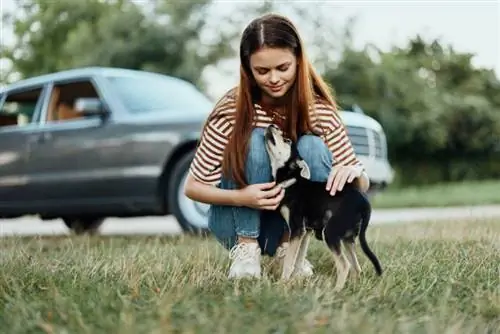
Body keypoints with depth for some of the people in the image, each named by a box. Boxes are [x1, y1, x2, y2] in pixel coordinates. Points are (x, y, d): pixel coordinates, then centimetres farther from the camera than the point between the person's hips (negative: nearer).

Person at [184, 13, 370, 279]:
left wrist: (353, 171, -35)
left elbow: (362, 185, -10)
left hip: (290, 220, 2)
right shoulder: (231, 112, -19)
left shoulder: (320, 111, -13)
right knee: (256, 141, -28)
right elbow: (193, 187, -14)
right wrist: (240, 197, -34)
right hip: (236, 223, -2)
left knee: (312, 147, -25)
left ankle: (289, 244, -11)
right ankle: (246, 247, -18)